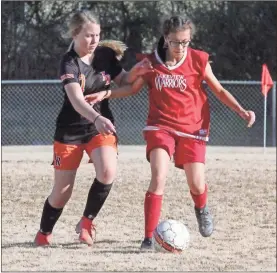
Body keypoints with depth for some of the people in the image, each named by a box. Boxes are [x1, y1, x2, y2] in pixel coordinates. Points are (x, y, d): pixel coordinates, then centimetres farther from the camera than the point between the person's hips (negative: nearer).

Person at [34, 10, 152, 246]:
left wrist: (135, 72, -12)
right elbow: (77, 100, -33)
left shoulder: (106, 55, -3)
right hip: (71, 130, -3)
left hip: (101, 125, 3)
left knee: (107, 173, -24)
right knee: (63, 191, 1)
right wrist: (97, 118, -51)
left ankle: (87, 222, -2)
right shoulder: (69, 63, -18)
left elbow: (123, 82, 11)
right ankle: (44, 234, 26)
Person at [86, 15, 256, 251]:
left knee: (197, 185, -1)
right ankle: (149, 238, -14)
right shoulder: (151, 63, -2)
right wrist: (105, 94, -3)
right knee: (159, 178, -20)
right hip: (161, 126, 0)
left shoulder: (198, 60, -4)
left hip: (192, 128, 0)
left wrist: (241, 110, -7)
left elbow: (219, 90, 6)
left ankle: (202, 209, 39)